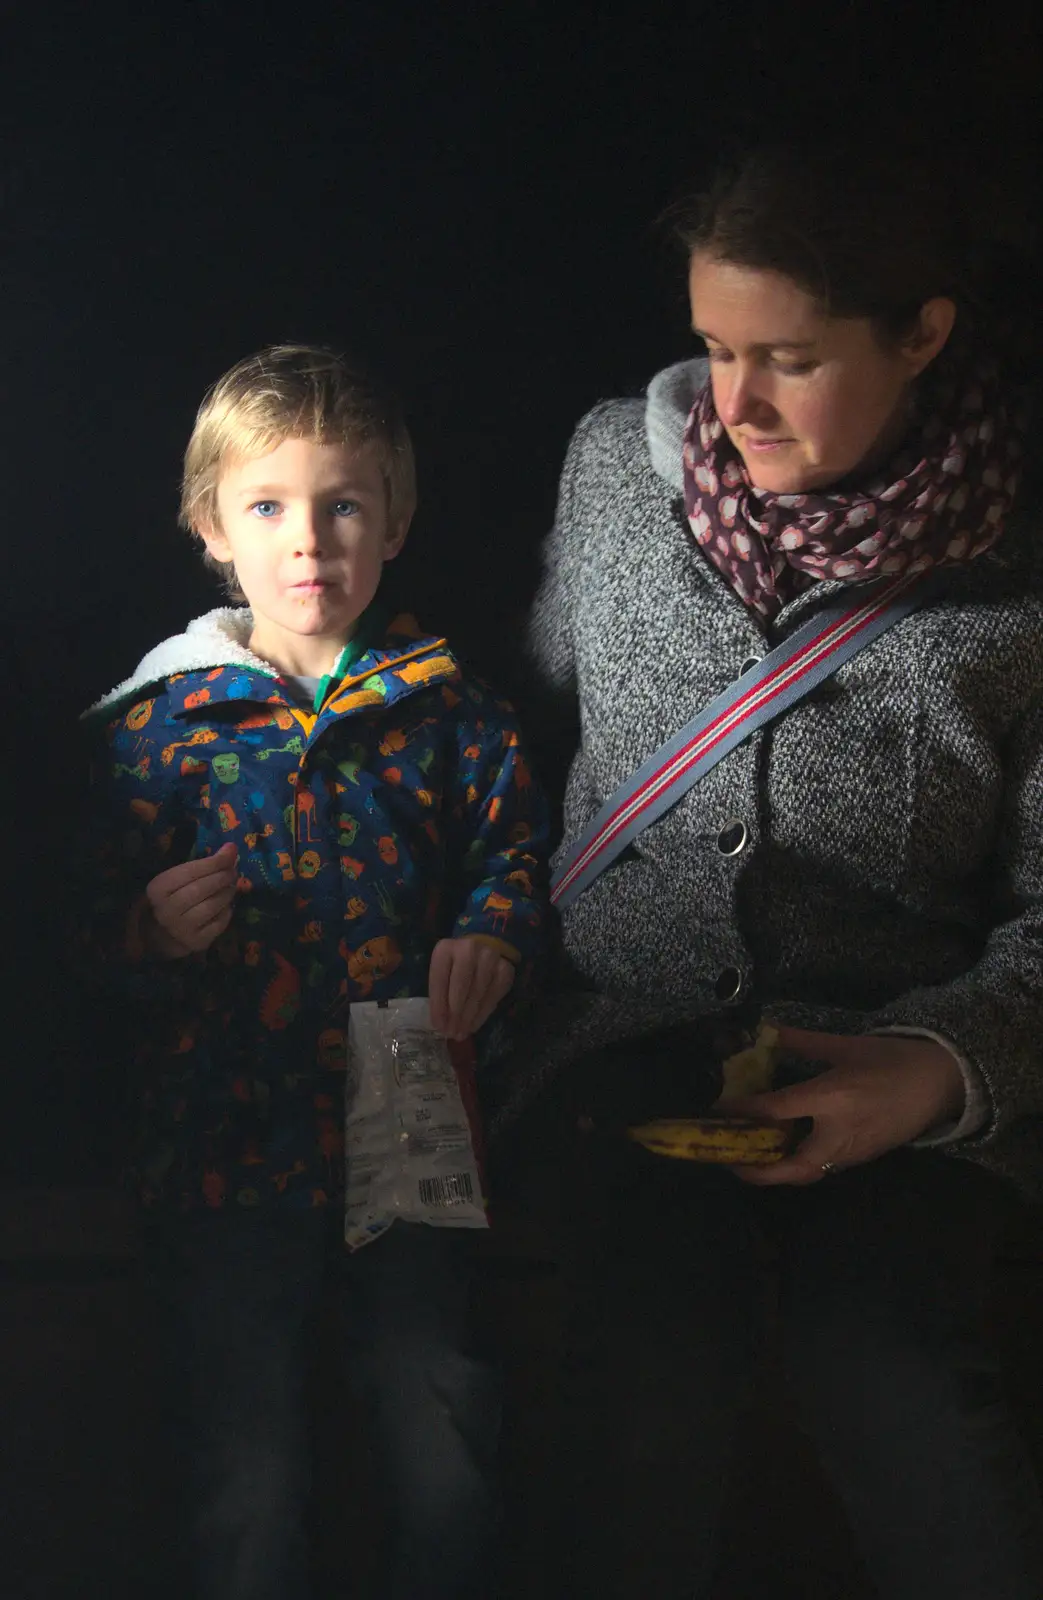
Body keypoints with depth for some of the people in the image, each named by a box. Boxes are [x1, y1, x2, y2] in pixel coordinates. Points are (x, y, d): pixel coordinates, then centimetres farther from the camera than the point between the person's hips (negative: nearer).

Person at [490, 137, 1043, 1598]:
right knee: (658, 1364, -26)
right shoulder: (615, 459, 2)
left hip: (896, 1059, -2)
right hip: (637, 1025, 2)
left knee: (894, 1368, -30)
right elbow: (542, 695, 20)